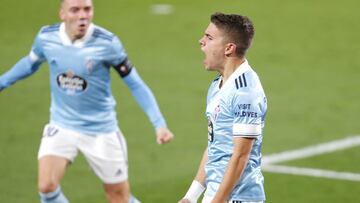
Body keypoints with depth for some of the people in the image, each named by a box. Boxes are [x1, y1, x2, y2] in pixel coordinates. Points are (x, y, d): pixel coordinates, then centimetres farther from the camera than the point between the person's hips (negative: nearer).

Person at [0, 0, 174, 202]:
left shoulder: (107, 43, -18)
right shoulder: (46, 37, -9)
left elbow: (135, 84, -9)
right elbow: (31, 63, 14)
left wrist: (159, 123, -15)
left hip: (101, 130, -2)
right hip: (61, 127, 2)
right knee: (47, 186, -20)